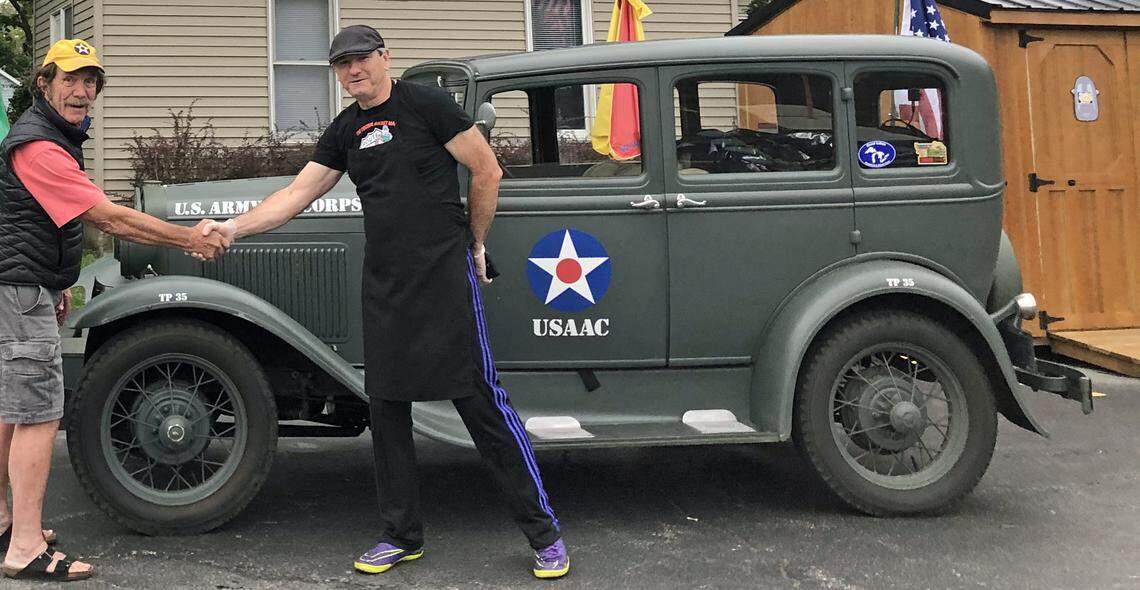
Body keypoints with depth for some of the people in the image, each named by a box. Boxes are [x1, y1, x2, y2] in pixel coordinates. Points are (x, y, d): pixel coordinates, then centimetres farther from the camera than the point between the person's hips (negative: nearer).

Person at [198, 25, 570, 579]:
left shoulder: (425, 104, -4)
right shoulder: (343, 131, 14)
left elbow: (487, 171, -2)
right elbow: (297, 193, 12)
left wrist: (474, 246, 4)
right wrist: (233, 226, 1)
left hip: (444, 277, -6)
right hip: (383, 284, 6)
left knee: (482, 400, -5)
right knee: (386, 405, 7)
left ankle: (544, 533, 6)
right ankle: (402, 535, 22)